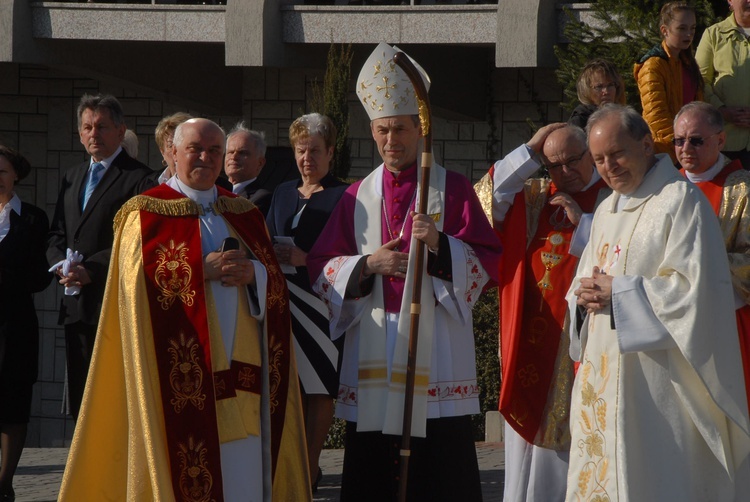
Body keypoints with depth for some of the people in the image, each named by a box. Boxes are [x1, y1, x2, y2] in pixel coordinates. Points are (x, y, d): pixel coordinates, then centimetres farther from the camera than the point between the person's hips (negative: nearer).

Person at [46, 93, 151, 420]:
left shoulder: (139, 178, -3)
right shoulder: (72, 178, 21)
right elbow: (56, 235, 20)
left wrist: (90, 269, -17)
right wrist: (60, 264, -2)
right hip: (76, 307, 7)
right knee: (80, 400, 8)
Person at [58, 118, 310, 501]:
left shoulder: (244, 215, 18)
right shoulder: (147, 214, 4)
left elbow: (276, 281, 13)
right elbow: (140, 280, -9)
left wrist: (253, 272, -8)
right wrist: (204, 270, -15)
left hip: (239, 368, 4)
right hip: (181, 376, -4)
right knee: (185, 470, -9)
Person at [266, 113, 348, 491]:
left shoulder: (343, 197, -2)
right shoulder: (283, 194, 17)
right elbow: (267, 243, 22)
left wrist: (306, 260, -18)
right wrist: (273, 255, 0)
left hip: (322, 301, -5)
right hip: (284, 301, 5)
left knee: (319, 389, -4)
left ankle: (309, 467, -1)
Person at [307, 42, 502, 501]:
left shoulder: (453, 189, 7)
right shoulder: (357, 198, 14)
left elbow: (489, 262, 1)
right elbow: (321, 269, 10)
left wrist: (442, 246, -16)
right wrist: (367, 265, -7)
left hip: (437, 355, -2)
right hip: (372, 357, 2)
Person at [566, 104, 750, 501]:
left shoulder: (680, 201, -8)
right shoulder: (606, 210, 18)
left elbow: (694, 288, -17)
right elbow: (584, 278, 23)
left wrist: (618, 291, -14)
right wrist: (585, 295, -2)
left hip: (656, 376, -8)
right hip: (603, 376, 8)